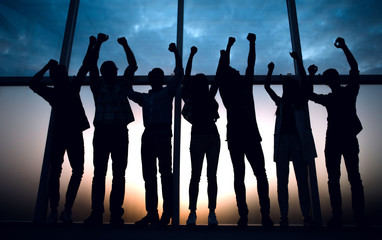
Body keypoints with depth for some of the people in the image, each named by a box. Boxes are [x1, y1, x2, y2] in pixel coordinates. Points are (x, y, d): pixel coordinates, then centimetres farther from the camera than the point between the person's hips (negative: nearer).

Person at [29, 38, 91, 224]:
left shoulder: (73, 87, 17)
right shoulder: (51, 92, 12)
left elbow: (85, 67, 16)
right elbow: (33, 84, -3)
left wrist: (91, 46, 15)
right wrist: (48, 66, 2)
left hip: (75, 134, 2)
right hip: (59, 134, -2)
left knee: (78, 170, -6)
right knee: (55, 171, -5)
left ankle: (67, 210, -1)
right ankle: (53, 212, -2)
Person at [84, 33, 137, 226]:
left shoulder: (121, 86, 20)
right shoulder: (97, 85, 17)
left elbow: (133, 66, 15)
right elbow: (92, 64, 8)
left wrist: (125, 46, 15)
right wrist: (98, 43, 6)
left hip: (120, 132, 1)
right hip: (102, 131, -1)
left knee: (119, 174, -3)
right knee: (99, 172, -3)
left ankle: (116, 213, 0)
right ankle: (96, 213, -1)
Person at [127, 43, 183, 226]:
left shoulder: (167, 92, 14)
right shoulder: (145, 97, 28)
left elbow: (179, 73, 9)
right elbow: (130, 92, 38)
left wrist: (176, 52, 10)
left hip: (162, 133, -6)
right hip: (148, 134, 6)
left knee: (165, 171, -10)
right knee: (149, 175, 2)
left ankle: (167, 212, -9)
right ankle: (152, 214, 6)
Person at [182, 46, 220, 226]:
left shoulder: (210, 97, 17)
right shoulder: (190, 97, 9)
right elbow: (186, 76, 7)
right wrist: (191, 55, 8)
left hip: (213, 137, 3)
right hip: (197, 136, -3)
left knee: (212, 175, 1)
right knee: (195, 175, -3)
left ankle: (212, 213, 3)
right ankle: (192, 213, 1)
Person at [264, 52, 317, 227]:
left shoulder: (301, 101, 16)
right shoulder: (281, 102, 21)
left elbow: (304, 81, 7)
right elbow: (267, 87, 20)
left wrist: (298, 60, 6)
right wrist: (270, 70, 17)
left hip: (298, 140, -2)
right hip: (281, 140, 2)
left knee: (302, 180, -5)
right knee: (282, 181, -2)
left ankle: (306, 216, -2)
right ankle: (284, 217, 0)